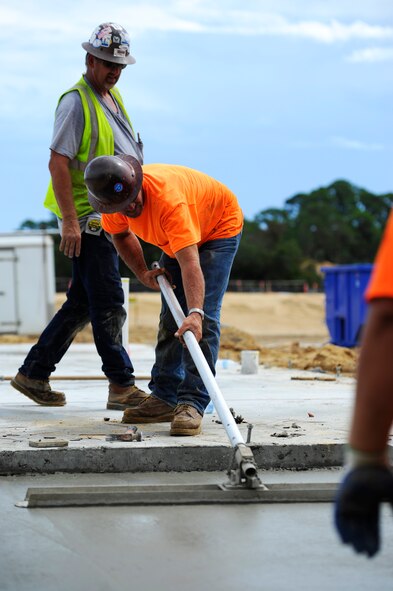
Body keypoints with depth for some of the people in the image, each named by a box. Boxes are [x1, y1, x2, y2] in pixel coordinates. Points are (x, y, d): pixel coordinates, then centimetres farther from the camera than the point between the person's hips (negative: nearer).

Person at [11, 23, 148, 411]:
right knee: (108, 303, -7)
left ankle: (33, 374, 19)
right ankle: (121, 386, -2)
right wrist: (70, 222, -23)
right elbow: (58, 164, -18)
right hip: (86, 220, -9)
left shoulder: (112, 96, 17)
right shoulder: (77, 102, -13)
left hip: (110, 218, 9)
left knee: (81, 304, 11)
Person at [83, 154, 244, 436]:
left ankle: (193, 403, -20)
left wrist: (195, 313, -62)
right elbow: (120, 233, 2)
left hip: (219, 227, -7)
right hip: (176, 238, 7)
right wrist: (143, 273, -11)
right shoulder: (111, 200, -22)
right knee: (170, 317, 7)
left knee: (204, 319, -19)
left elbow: (190, 263, -52)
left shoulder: (168, 198, -44)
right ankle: (165, 397, 15)